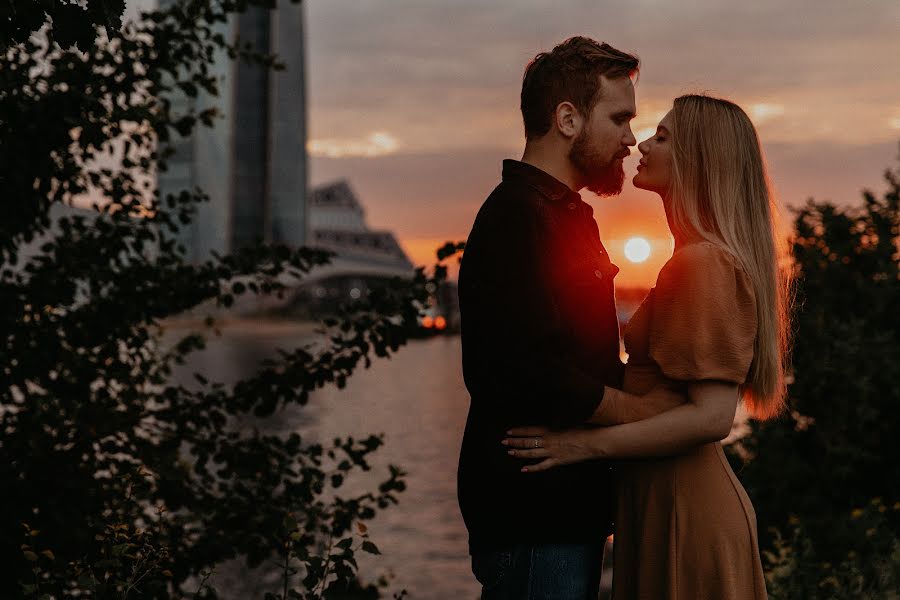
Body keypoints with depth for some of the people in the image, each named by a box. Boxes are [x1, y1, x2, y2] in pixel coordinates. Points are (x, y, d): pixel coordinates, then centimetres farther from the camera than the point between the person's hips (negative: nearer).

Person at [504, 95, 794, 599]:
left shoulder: (703, 263, -17)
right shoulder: (694, 259, 14)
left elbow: (711, 416, -24)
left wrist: (589, 444, -21)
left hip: (682, 507, -10)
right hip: (668, 496, 10)